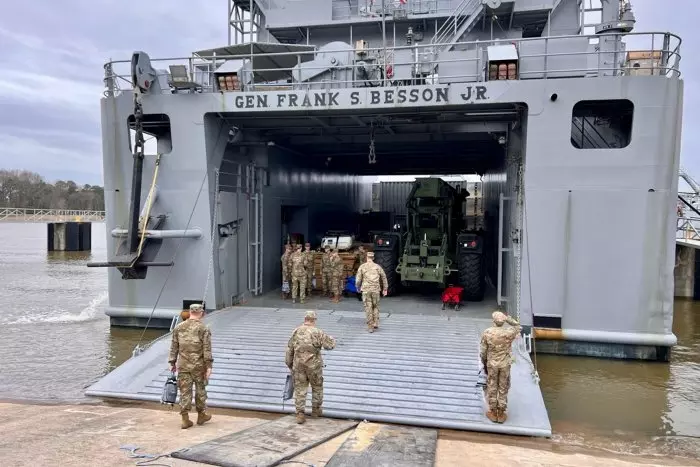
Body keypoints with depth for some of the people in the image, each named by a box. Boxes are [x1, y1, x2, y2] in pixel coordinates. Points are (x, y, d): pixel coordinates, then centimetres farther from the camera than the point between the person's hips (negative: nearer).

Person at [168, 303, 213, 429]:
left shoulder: (178, 327, 4)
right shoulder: (204, 329, -8)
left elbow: (174, 347, 7)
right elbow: (207, 349, -11)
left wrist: (172, 363, 14)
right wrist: (209, 366, -9)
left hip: (183, 366, 3)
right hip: (199, 366, -3)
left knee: (185, 392, 5)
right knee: (200, 390, 12)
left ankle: (185, 419, 5)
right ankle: (201, 415, 24)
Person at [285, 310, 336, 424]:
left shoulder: (296, 332, 2)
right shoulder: (317, 332, -11)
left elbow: (289, 350, 7)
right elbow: (330, 345, -10)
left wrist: (289, 364, 18)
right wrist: (330, 338, 12)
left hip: (298, 365, 3)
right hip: (314, 365, -2)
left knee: (300, 389, 7)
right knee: (317, 387, 17)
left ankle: (300, 414, 2)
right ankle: (316, 410, 28)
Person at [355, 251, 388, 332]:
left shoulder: (362, 267, -1)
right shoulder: (377, 266, 4)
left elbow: (358, 279, -1)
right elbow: (384, 277, 9)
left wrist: (358, 287, 17)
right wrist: (385, 289, 17)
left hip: (366, 290, -1)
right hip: (376, 290, 1)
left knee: (368, 308, 3)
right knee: (375, 306, 18)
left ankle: (370, 327, 3)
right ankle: (375, 323, 13)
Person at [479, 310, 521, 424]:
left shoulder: (487, 333, -15)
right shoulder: (509, 333, -15)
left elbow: (483, 352, -7)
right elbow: (518, 326, 9)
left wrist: (484, 364, 9)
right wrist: (507, 318, -3)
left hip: (491, 364, 0)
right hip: (505, 365, 1)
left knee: (492, 388, 13)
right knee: (503, 389, 13)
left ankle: (493, 412, 23)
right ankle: (501, 413, 22)